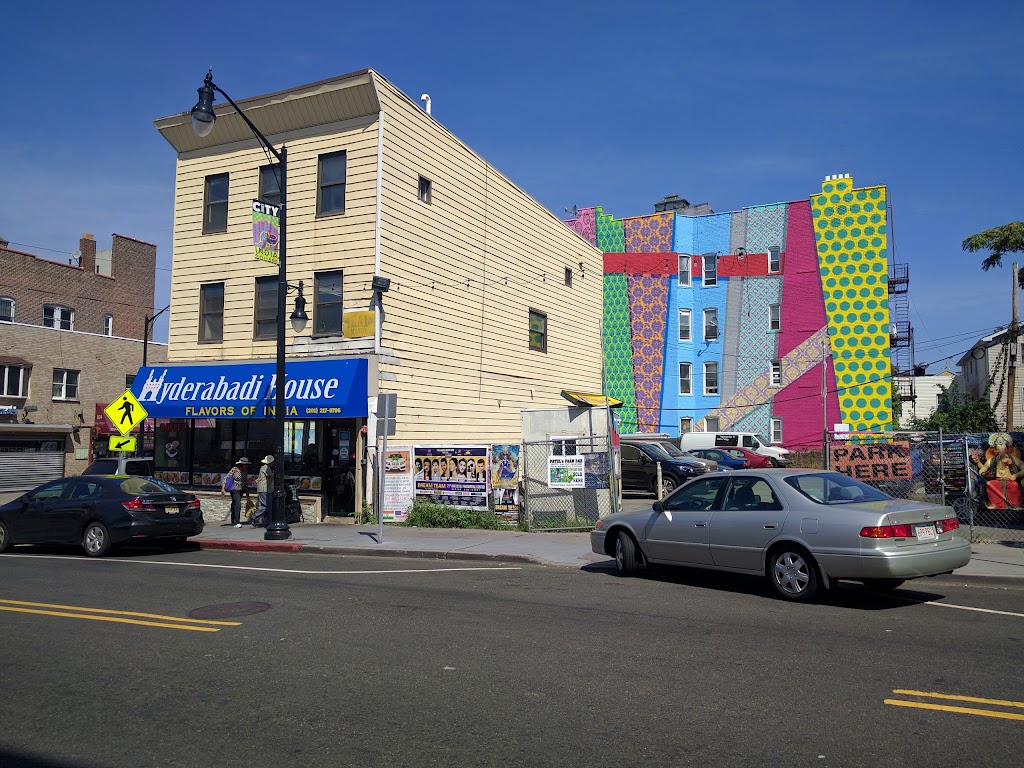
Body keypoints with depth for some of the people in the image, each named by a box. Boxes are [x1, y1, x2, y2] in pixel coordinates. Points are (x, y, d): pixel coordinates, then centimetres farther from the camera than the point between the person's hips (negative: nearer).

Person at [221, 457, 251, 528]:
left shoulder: (245, 471, 7)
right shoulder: (234, 470, -12)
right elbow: (226, 478, -11)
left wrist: (247, 492, 19)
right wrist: (223, 488, -18)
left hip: (241, 490, 6)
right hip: (235, 489, -6)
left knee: (234, 505, 15)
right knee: (237, 504, -15)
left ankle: (233, 521, 24)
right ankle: (236, 523, -16)